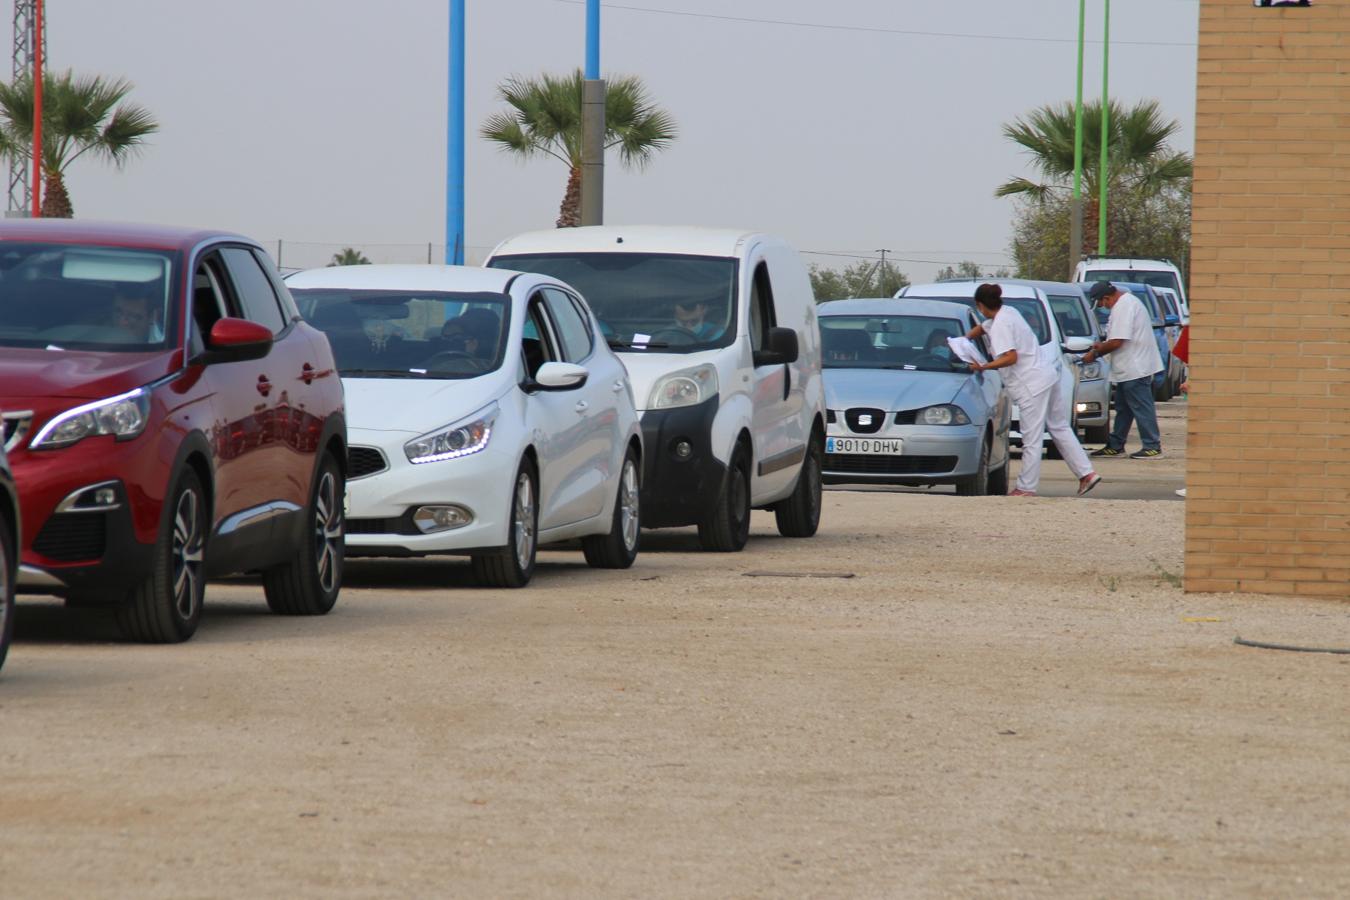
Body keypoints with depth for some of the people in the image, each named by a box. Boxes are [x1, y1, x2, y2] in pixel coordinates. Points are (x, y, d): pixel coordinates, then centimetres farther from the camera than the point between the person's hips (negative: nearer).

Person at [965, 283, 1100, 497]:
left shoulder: (1000, 325, -17)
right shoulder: (1008, 312, 13)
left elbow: (1011, 357, -26)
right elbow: (983, 327, 31)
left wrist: (985, 366, -23)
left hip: (1032, 386, -10)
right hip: (1048, 375, 10)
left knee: (1032, 439, -3)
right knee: (1060, 429, 15)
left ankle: (1026, 488, 3)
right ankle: (1086, 473, 13)